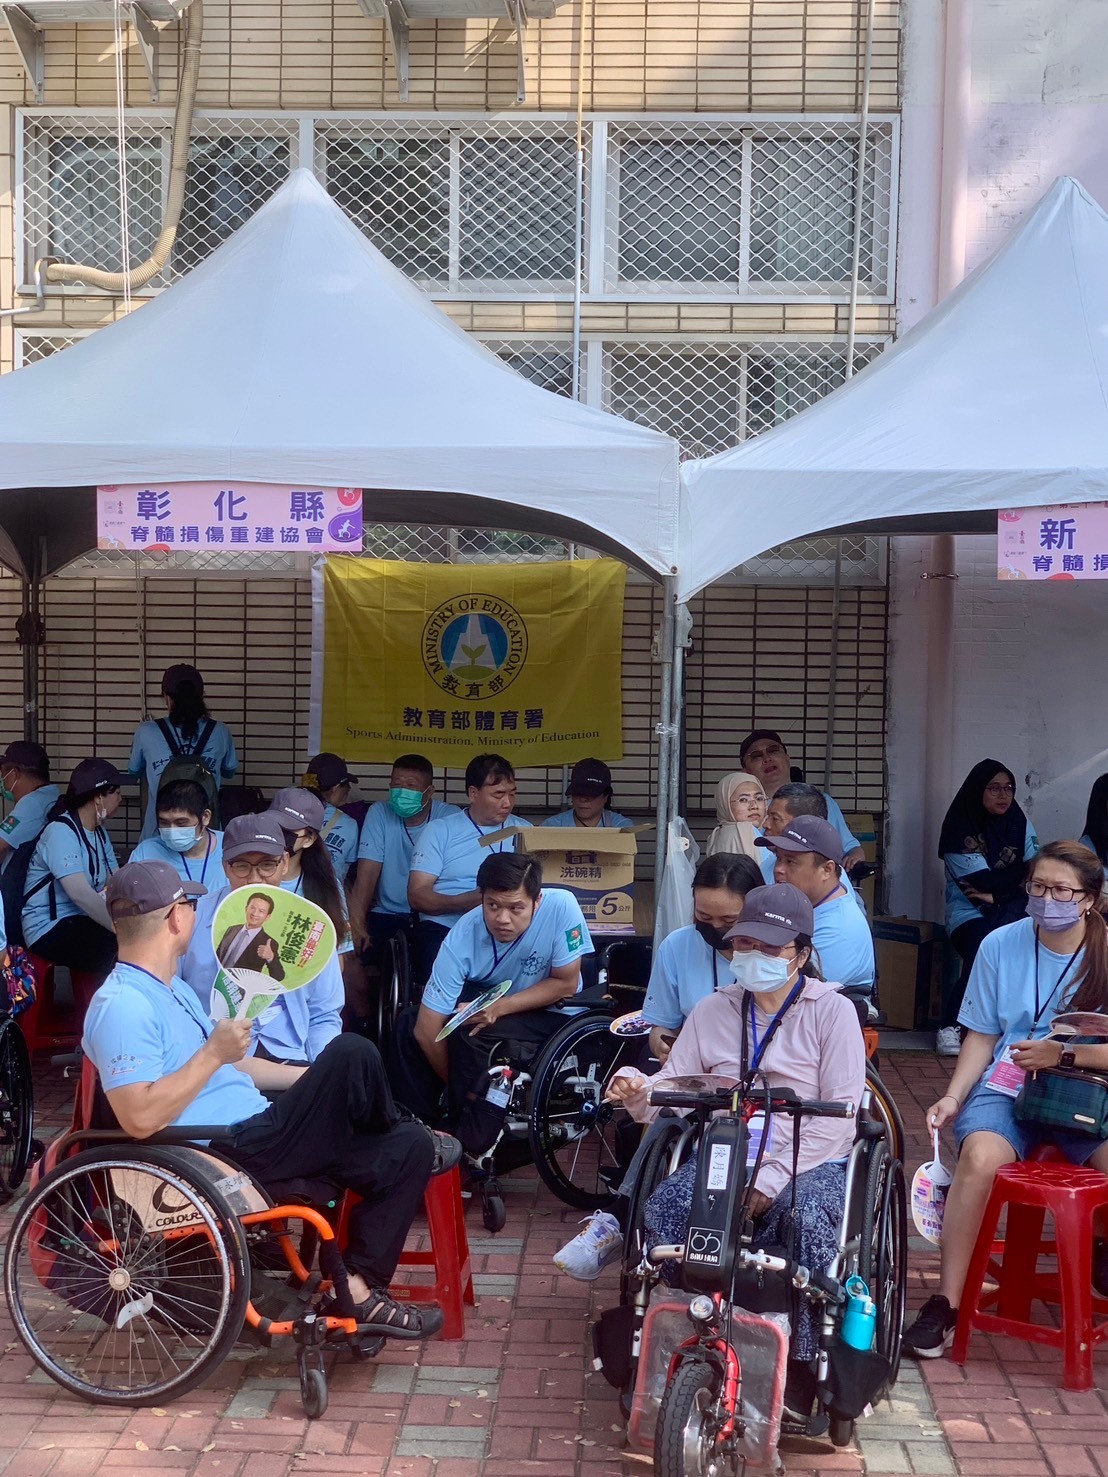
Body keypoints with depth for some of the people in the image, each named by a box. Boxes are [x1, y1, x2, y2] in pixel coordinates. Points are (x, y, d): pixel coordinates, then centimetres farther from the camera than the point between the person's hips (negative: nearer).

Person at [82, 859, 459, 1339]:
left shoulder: (171, 989, 18)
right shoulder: (122, 1006, -16)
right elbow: (141, 1118, -25)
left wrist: (319, 1079, 21)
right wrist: (214, 1053, -22)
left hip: (254, 1133, 10)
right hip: (232, 1155, -10)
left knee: (407, 1151, 1)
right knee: (352, 1053, -19)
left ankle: (358, 1287, 0)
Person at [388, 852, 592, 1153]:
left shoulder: (561, 906, -30)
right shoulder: (462, 937, -25)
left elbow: (567, 984, -19)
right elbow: (427, 1029, -23)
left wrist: (500, 1008, -30)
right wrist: (461, 1089, -20)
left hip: (550, 1011, -3)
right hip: (483, 999, 3)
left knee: (471, 1035, -28)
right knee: (409, 1026, -16)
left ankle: (474, 1149, -11)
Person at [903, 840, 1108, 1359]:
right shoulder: (1001, 945, 0)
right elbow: (982, 1036, 7)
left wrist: (1063, 1054, -20)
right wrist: (954, 1096, -6)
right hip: (1007, 1089, 0)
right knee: (980, 1155, -33)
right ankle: (945, 1303, -22)